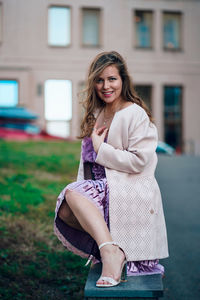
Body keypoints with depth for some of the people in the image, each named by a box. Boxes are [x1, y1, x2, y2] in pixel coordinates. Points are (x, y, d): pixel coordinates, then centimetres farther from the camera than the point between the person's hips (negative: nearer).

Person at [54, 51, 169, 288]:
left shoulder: (135, 114, -6)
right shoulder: (95, 114, 17)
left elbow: (138, 161, -14)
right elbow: (87, 160, 19)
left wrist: (100, 148, -9)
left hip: (131, 193, -7)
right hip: (101, 189, 7)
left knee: (72, 193, -29)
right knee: (64, 211, -21)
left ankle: (110, 251, -36)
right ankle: (110, 247, -13)